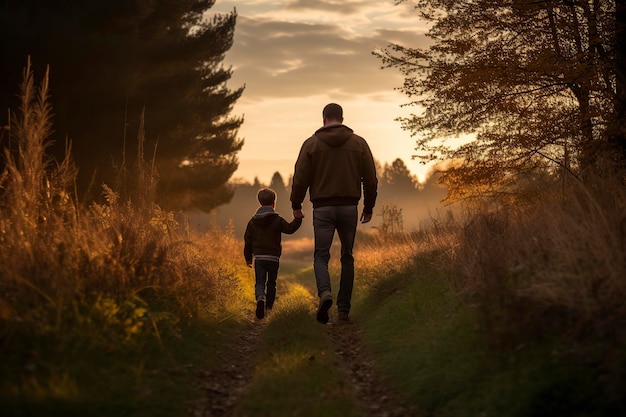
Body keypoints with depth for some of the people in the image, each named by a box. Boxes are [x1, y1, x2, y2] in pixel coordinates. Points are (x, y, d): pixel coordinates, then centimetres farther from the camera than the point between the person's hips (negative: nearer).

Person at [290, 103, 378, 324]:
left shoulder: (311, 144, 0)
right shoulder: (359, 143, 4)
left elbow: (300, 177, -2)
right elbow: (371, 179, 4)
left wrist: (296, 205, 11)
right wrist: (368, 207, 15)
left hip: (323, 208, -1)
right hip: (349, 208, 2)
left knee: (321, 256, 4)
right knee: (347, 258, 11)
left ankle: (324, 292, -25)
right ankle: (344, 309, 10)